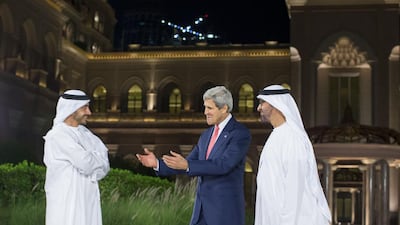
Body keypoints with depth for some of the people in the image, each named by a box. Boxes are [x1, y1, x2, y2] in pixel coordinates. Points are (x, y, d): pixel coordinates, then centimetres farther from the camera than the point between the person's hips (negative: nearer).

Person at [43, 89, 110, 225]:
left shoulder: (83, 132, 12)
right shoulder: (58, 135, -12)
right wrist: (97, 159, 1)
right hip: (66, 202, -7)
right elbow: (86, 164, -18)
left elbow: (104, 166, 6)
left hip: (88, 200, 7)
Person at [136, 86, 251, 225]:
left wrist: (187, 165, -31)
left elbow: (223, 165, -22)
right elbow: (187, 166, 15)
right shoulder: (207, 135, 15)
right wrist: (157, 163, 0)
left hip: (227, 208, -8)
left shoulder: (241, 134, -10)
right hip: (203, 208, 8)